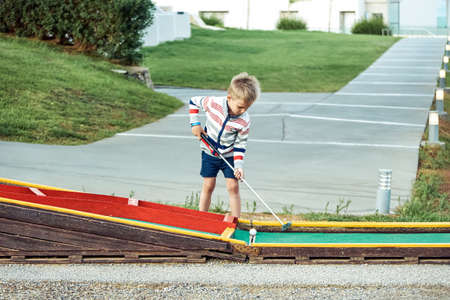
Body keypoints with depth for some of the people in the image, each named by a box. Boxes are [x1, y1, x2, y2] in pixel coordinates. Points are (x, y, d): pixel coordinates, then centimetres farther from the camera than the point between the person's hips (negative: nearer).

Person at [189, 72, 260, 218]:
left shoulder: (244, 121, -21)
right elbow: (194, 101, -4)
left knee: (233, 187, -5)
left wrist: (239, 165, -21)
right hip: (209, 152, 0)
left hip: (229, 155, 0)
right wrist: (195, 123, -11)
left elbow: (240, 144, -11)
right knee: (208, 185, 3)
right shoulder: (214, 103, -23)